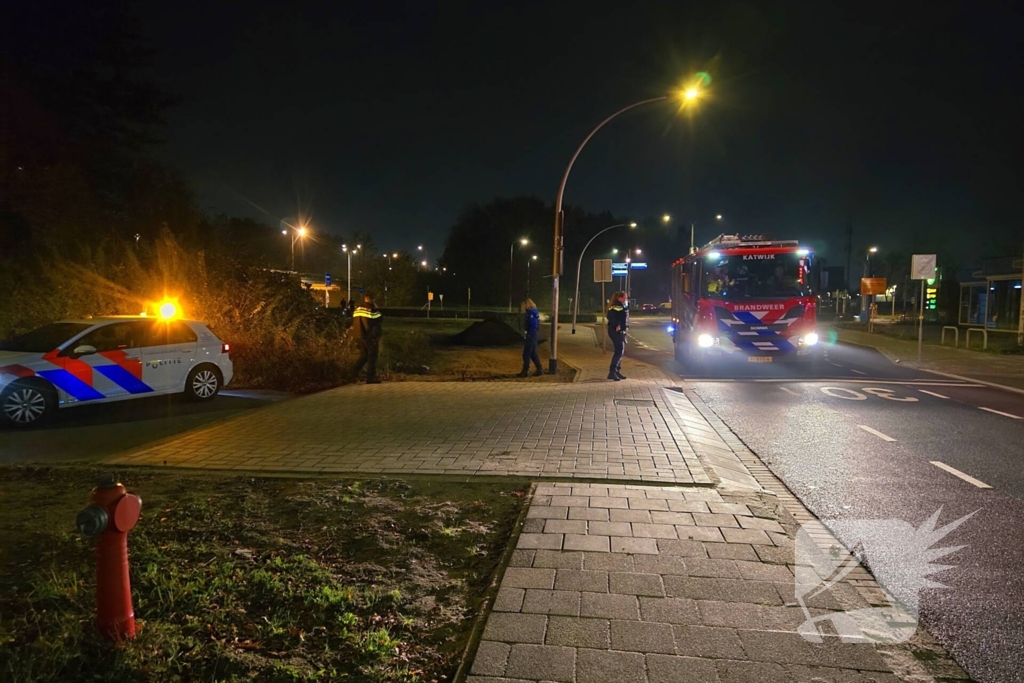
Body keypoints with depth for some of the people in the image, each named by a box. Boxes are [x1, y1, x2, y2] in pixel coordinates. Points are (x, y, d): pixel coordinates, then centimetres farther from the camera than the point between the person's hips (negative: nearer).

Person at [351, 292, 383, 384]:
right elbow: (376, 325, -9)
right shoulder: (372, 309, -11)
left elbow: (354, 324, 17)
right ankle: (371, 378, 1)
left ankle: (354, 371, 2)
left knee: (363, 355, 19)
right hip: (370, 337, -7)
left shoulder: (356, 309, 11)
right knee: (372, 357, 1)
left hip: (358, 336, 7)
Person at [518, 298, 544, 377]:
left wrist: (528, 335, -20)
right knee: (533, 353, 15)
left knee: (526, 354, -3)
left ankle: (525, 371, 3)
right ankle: (539, 370, 17)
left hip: (530, 336, -10)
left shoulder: (531, 313, -18)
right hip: (533, 335, 10)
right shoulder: (534, 311, 12)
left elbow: (533, 326, -24)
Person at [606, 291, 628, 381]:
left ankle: (617, 371, 21)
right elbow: (610, 316, -30)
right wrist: (616, 325, -26)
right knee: (619, 351, -13)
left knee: (620, 351, 14)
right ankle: (612, 372, -14)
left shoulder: (622, 306, 15)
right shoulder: (616, 306, -16)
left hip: (621, 331, 10)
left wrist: (626, 326, 13)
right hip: (616, 331, -10)